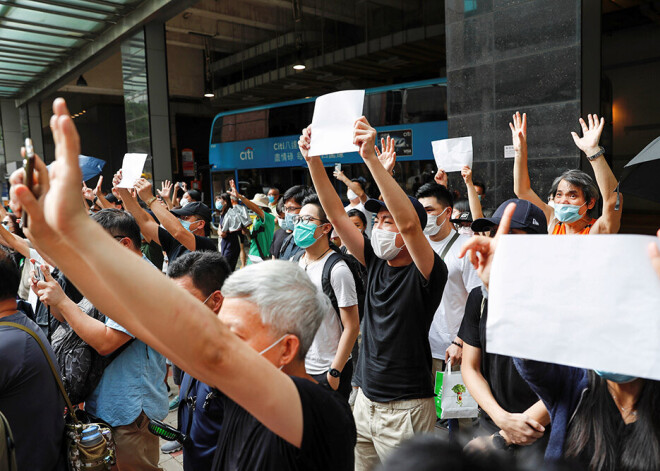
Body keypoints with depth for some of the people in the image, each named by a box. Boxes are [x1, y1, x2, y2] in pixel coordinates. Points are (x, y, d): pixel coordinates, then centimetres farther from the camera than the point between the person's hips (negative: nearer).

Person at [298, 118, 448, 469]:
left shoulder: (427, 273, -14)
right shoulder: (376, 263, 4)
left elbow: (409, 222, -32)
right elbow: (336, 214, 0)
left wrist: (371, 158, -35)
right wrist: (312, 158, -7)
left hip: (405, 409, -6)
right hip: (365, 401, 6)